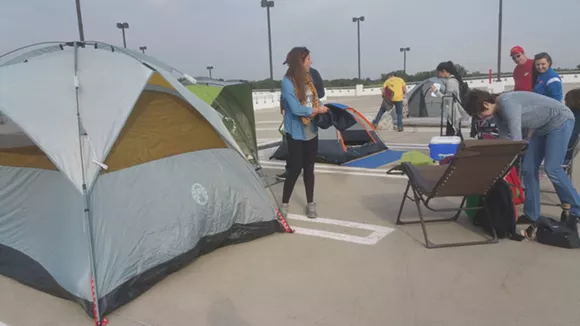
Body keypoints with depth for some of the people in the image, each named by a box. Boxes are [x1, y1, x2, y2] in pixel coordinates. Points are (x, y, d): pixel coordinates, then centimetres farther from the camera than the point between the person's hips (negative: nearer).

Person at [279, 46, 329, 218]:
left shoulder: (308, 78, 8)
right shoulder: (288, 81, -16)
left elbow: (315, 100, 16)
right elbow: (296, 109, -22)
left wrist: (325, 108, -5)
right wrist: (318, 110, -13)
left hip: (311, 131, 6)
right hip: (296, 133, -6)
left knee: (309, 168, 12)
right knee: (295, 168, -1)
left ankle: (310, 204, 24)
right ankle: (284, 204, 16)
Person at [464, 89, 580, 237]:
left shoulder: (507, 103, -29)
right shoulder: (498, 111, -1)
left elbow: (516, 140, -32)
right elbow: (505, 140, 2)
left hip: (560, 120, -9)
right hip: (543, 127, 9)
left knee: (552, 168, -16)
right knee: (528, 168, 1)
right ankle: (532, 216, 8)